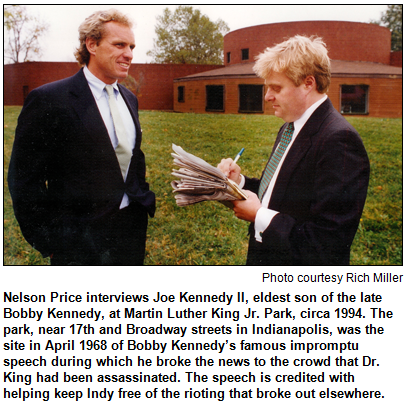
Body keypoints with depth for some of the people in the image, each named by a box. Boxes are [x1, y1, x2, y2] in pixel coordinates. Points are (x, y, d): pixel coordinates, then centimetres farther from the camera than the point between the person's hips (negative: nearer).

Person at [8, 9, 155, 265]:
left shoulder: (129, 99, 11)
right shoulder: (50, 99, -12)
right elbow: (24, 179, -11)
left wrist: (146, 202, 11)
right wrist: (49, 242, -12)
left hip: (133, 228, 7)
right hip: (81, 239, -6)